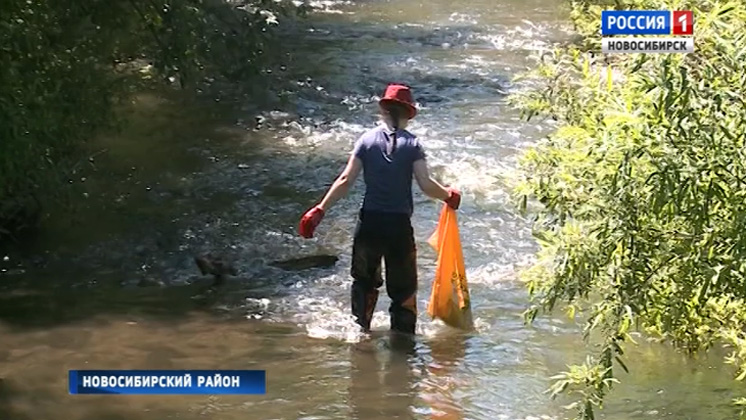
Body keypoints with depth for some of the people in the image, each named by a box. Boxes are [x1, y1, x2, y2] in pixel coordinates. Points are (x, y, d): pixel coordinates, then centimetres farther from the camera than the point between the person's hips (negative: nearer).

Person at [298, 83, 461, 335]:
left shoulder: (367, 140, 0)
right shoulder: (412, 144, -4)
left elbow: (346, 180, -5)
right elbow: (426, 185, -11)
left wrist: (320, 210, 0)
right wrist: (448, 195, 8)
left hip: (369, 221, 2)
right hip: (400, 223, -1)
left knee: (364, 279, 21)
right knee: (404, 286, 10)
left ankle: (361, 327, 22)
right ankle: (403, 332, 10)